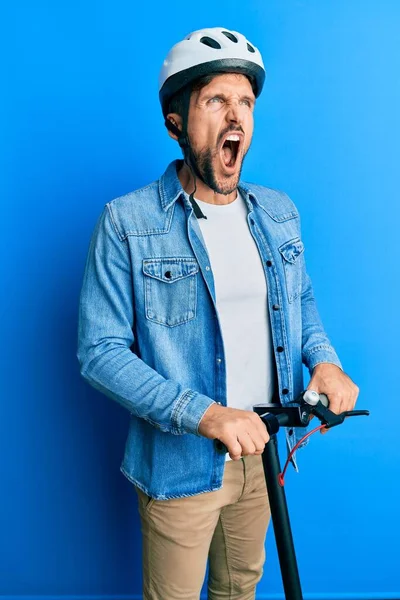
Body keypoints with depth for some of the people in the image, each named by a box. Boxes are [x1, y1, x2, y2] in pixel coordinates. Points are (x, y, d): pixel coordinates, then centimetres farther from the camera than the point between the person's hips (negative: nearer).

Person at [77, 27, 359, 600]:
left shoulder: (279, 212, 1)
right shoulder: (126, 224, -16)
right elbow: (100, 352, -18)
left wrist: (324, 359, -5)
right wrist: (202, 414, -29)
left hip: (262, 447, 5)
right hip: (181, 461, -4)